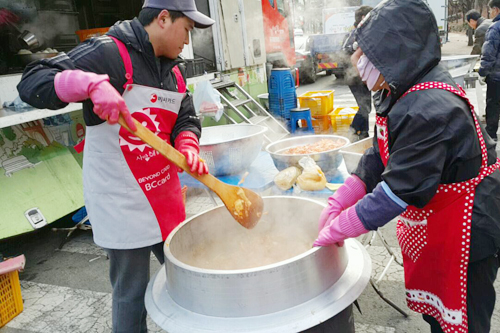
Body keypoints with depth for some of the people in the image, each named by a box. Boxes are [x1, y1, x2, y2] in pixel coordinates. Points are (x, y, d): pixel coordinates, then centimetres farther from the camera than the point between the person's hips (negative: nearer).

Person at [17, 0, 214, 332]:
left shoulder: (174, 72, 12)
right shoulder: (108, 53, -12)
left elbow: (186, 120, 12)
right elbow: (33, 83, -17)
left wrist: (188, 146, -10)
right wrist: (93, 83, -34)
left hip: (165, 195, 8)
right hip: (122, 203, -7)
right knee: (132, 293, 3)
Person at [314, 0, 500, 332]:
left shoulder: (429, 111, -32)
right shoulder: (403, 94, -1)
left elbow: (399, 190, -31)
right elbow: (378, 159, 3)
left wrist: (339, 228, -22)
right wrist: (337, 204, -4)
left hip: (467, 228, -9)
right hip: (434, 223, 9)